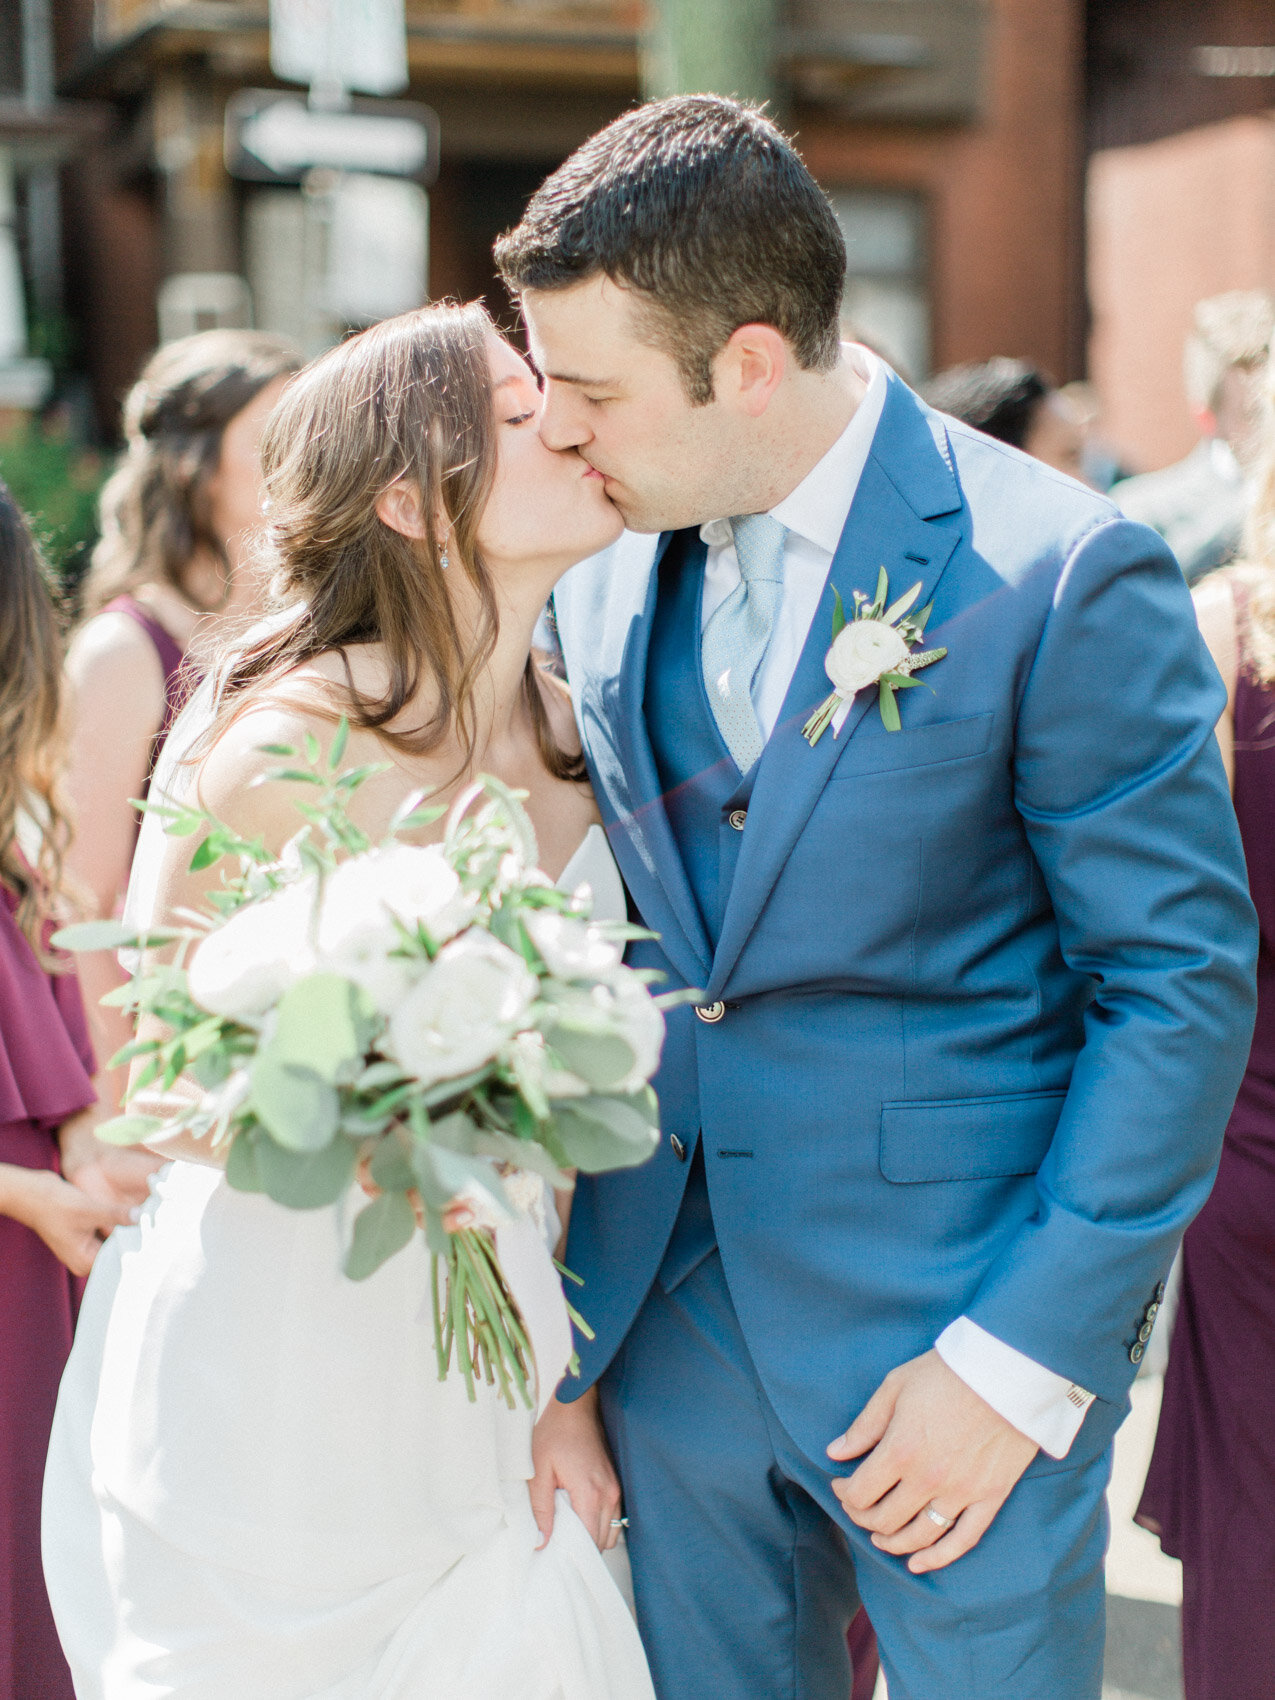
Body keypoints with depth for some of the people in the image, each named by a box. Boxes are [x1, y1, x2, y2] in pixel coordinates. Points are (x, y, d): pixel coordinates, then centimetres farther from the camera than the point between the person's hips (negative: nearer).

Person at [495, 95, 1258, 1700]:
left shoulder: (1060, 574, -14)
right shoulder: (596, 588, 3)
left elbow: (1184, 983, -11)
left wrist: (1021, 1362, -13)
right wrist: (557, 1348, 4)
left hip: (964, 1333, -4)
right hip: (671, 1331, 5)